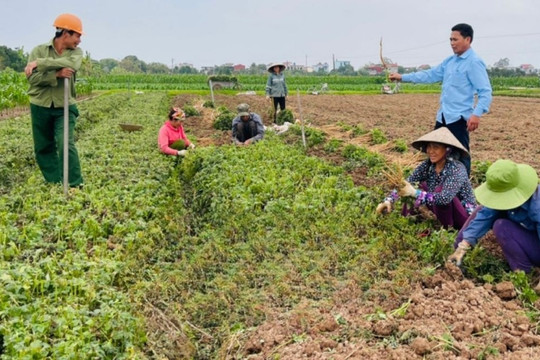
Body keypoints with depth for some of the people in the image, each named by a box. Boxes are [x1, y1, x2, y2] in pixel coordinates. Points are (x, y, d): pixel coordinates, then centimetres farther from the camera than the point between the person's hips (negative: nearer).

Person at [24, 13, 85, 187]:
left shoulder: (76, 52, 0)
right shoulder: (39, 50, -3)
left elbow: (73, 64, -25)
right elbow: (32, 78, -15)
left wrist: (40, 63, -25)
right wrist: (56, 74, -27)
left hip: (64, 107, -1)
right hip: (40, 107, 1)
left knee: (66, 144, -16)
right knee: (43, 148, 9)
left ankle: (75, 185, -8)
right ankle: (55, 184, 21)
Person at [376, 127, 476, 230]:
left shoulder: (457, 169, -25)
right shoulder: (427, 165, -9)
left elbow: (444, 198, -38)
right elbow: (405, 184, -12)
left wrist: (415, 193, -43)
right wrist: (389, 200, -28)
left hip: (465, 215, -6)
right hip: (446, 211, 6)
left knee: (440, 190, -29)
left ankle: (448, 228, -11)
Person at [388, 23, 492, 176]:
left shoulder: (474, 62, -11)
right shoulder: (449, 61, 15)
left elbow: (485, 92, -17)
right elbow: (430, 75, 21)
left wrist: (477, 114, -30)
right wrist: (403, 77, 18)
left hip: (459, 118, -9)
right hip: (443, 116, 9)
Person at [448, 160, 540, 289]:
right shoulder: (503, 195, -17)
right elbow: (483, 217, -18)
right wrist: (462, 248, -23)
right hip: (524, 234, 7)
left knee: (501, 226, -29)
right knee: (485, 210, -3)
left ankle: (523, 273, -15)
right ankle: (456, 248, -2)